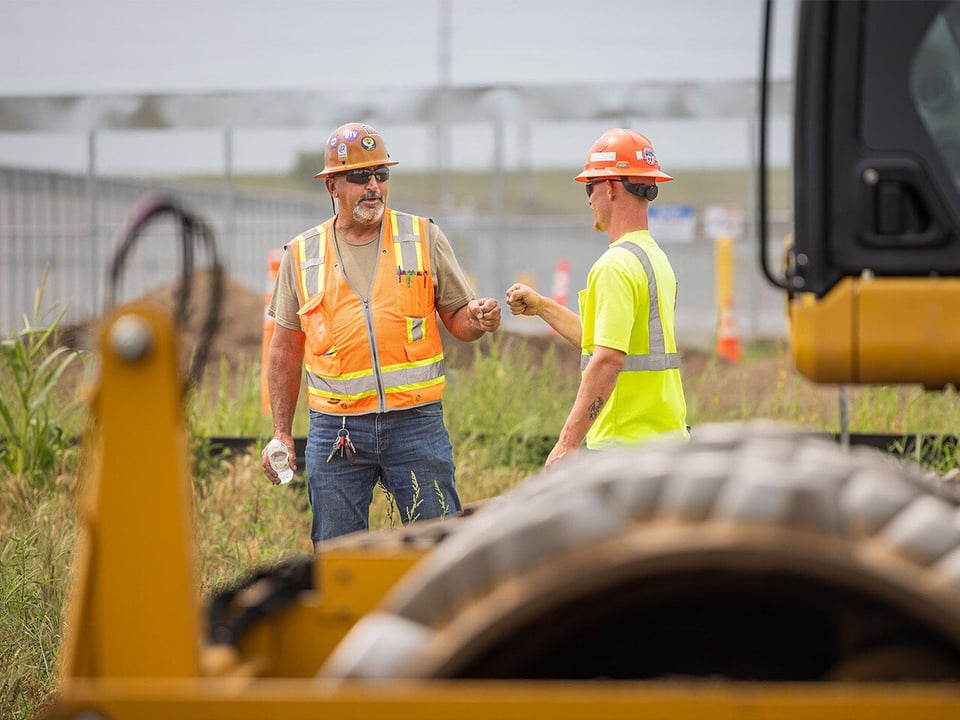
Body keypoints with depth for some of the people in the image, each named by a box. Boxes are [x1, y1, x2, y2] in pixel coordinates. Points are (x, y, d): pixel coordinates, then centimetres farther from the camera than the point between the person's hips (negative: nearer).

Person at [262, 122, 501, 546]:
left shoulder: (424, 239, 4)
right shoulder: (302, 256, 7)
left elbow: (457, 317, 9)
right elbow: (286, 349, 12)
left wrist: (479, 320, -16)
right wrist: (280, 432, 8)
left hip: (416, 422, -1)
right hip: (335, 429, 1)